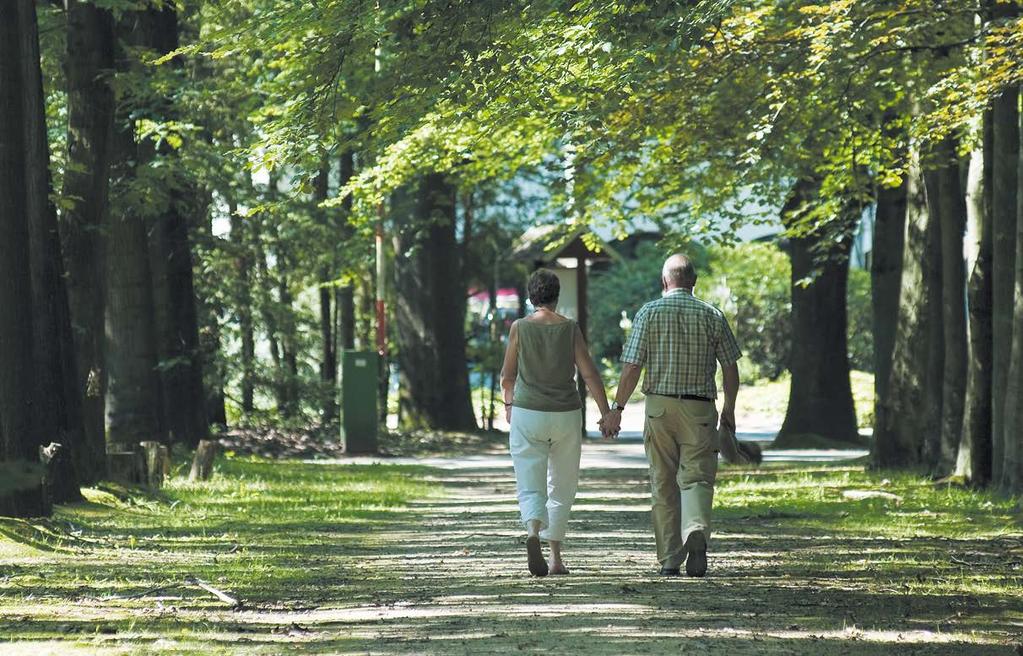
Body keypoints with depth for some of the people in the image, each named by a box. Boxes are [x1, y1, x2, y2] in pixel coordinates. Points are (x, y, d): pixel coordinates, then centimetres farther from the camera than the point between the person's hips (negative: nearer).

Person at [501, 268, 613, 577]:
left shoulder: (520, 328, -3)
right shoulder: (570, 328, -2)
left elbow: (507, 376, 4)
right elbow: (589, 374, -6)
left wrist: (508, 404, 23)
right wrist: (606, 412, -1)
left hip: (527, 414, -1)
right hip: (565, 414, 1)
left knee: (530, 488, -2)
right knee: (562, 488, 16)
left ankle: (533, 533, -33)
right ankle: (556, 556, 18)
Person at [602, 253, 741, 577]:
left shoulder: (649, 313, -2)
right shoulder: (712, 315, 2)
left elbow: (632, 368, -6)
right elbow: (730, 368, 4)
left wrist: (616, 409, 1)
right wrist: (729, 408, 18)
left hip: (659, 406, 0)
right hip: (700, 409, 0)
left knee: (664, 484, 8)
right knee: (697, 478, 1)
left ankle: (670, 559, 10)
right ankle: (696, 530, -28)